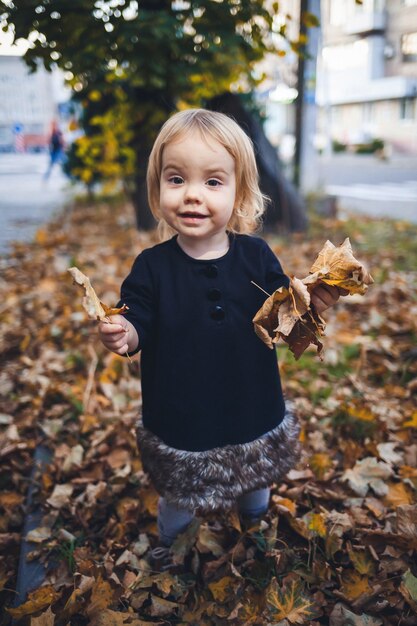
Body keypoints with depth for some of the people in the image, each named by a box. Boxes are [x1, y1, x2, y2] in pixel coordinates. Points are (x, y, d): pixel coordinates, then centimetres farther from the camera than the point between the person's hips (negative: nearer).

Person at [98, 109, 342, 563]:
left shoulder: (256, 256, -10)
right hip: (179, 421, -2)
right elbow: (139, 328, -13)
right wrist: (122, 336, -35)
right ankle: (170, 550, 53)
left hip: (253, 417, 2)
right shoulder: (152, 267, -14)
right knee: (178, 503, 19)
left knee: (256, 491, 28)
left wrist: (312, 304, -25)